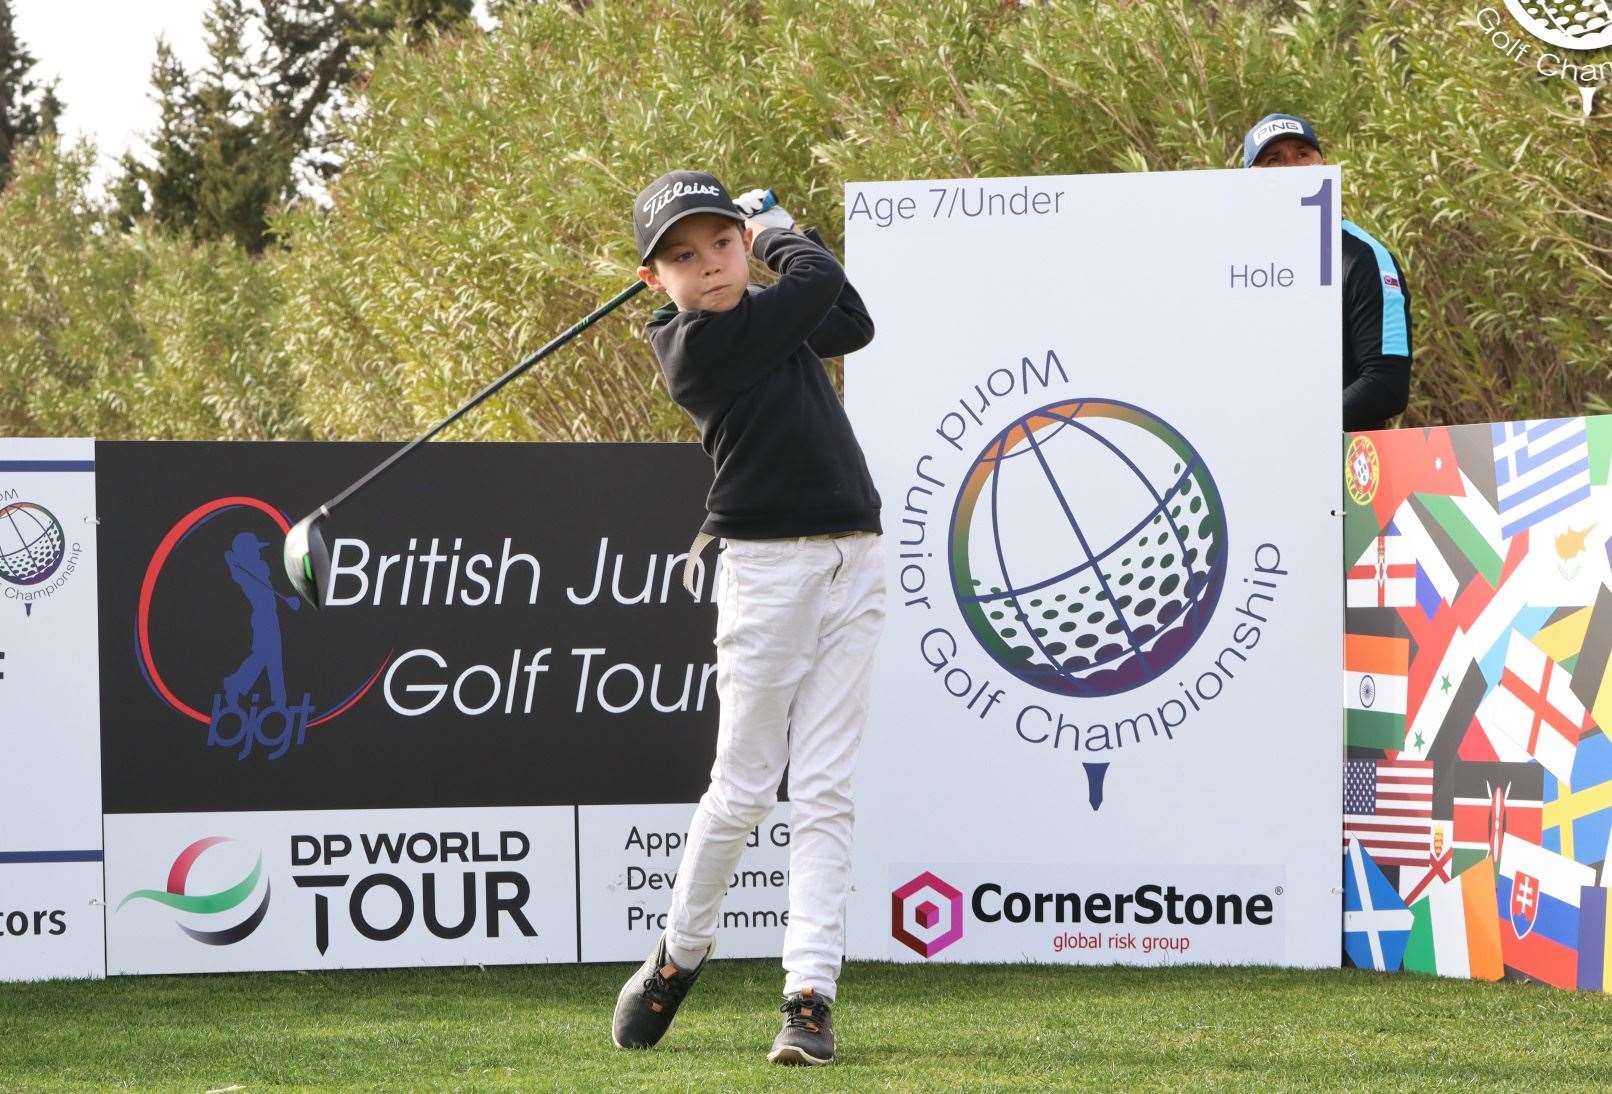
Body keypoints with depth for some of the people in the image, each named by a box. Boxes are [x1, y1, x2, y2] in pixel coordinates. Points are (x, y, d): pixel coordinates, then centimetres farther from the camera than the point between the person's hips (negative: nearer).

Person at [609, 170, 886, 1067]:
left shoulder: (760, 317, 12)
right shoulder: (698, 342, -11)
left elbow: (852, 322, 20)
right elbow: (819, 284, -11)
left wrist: (761, 224, 17)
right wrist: (782, 233, 10)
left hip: (855, 559, 6)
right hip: (769, 564, -6)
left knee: (826, 790, -1)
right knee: (744, 786, 2)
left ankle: (812, 991, -3)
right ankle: (679, 955, 24)